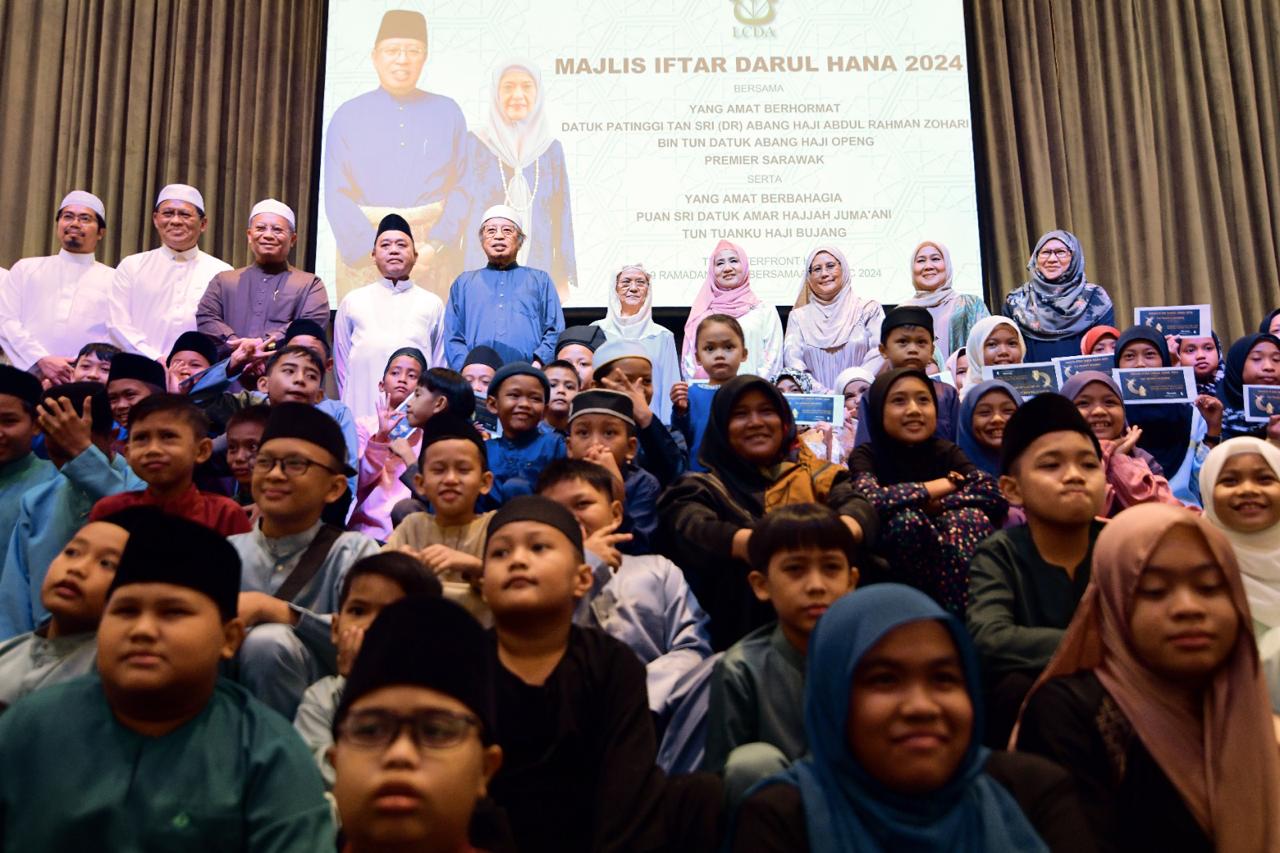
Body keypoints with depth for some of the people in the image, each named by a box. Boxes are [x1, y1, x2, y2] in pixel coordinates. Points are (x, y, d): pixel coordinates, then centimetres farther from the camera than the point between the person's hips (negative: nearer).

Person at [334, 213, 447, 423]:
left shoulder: (432, 304, 11)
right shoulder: (353, 301, 13)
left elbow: (440, 364, 12)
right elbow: (341, 360, 15)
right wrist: (348, 405, 9)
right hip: (363, 412, 1)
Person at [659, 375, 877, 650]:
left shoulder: (815, 473, 16)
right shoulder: (705, 488, 10)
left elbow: (858, 504, 0)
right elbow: (692, 530, -8)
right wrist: (749, 544, -28)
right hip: (745, 628, -2)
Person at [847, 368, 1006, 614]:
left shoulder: (946, 451, 0)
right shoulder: (866, 455, -7)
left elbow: (994, 493, -16)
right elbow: (871, 499, -30)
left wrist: (932, 507, -20)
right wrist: (947, 483, -20)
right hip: (891, 572, -2)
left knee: (969, 517, -24)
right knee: (906, 518, -29)